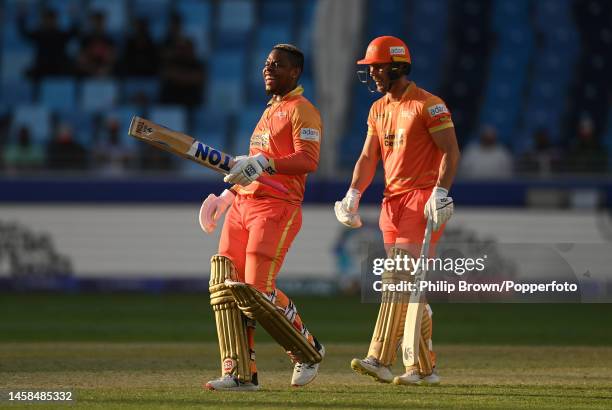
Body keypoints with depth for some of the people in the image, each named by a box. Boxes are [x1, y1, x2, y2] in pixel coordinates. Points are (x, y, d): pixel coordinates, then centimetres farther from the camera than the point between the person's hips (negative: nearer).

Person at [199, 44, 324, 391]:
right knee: (225, 286, -4)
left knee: (257, 291, -15)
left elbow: (309, 161, -19)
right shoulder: (271, 111, 24)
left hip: (277, 207, -9)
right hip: (243, 205, 9)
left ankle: (309, 351, 8)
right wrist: (231, 192, 26)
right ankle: (241, 373, -2)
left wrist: (264, 164, -31)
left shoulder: (303, 111, -4)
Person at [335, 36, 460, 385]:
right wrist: (354, 194, 2)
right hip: (393, 200, 8)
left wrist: (440, 193, -21)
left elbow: (451, 151, -11)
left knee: (399, 278, -18)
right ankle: (424, 368, 14)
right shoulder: (379, 109, 17)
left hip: (423, 198, -8)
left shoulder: (428, 105, -8)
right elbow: (369, 157, 15)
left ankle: (381, 360, -24)